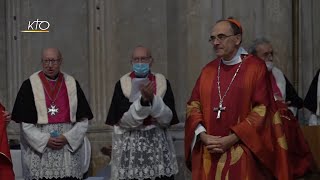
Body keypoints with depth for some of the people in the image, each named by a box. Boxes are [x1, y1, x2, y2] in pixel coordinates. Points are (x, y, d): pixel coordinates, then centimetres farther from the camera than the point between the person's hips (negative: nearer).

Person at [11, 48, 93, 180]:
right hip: (38, 148, -1)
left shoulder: (72, 84, 7)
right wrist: (45, 140, -11)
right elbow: (25, 123, -1)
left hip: (69, 150, 1)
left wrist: (68, 138, -8)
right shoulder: (30, 85, 2)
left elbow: (83, 120, 5)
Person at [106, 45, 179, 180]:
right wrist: (143, 100, -22)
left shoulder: (162, 82, 3)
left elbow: (168, 119, -5)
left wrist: (152, 99, -19)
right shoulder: (122, 84, -1)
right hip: (130, 147, -1)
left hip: (159, 145, 1)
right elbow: (124, 121, -10)